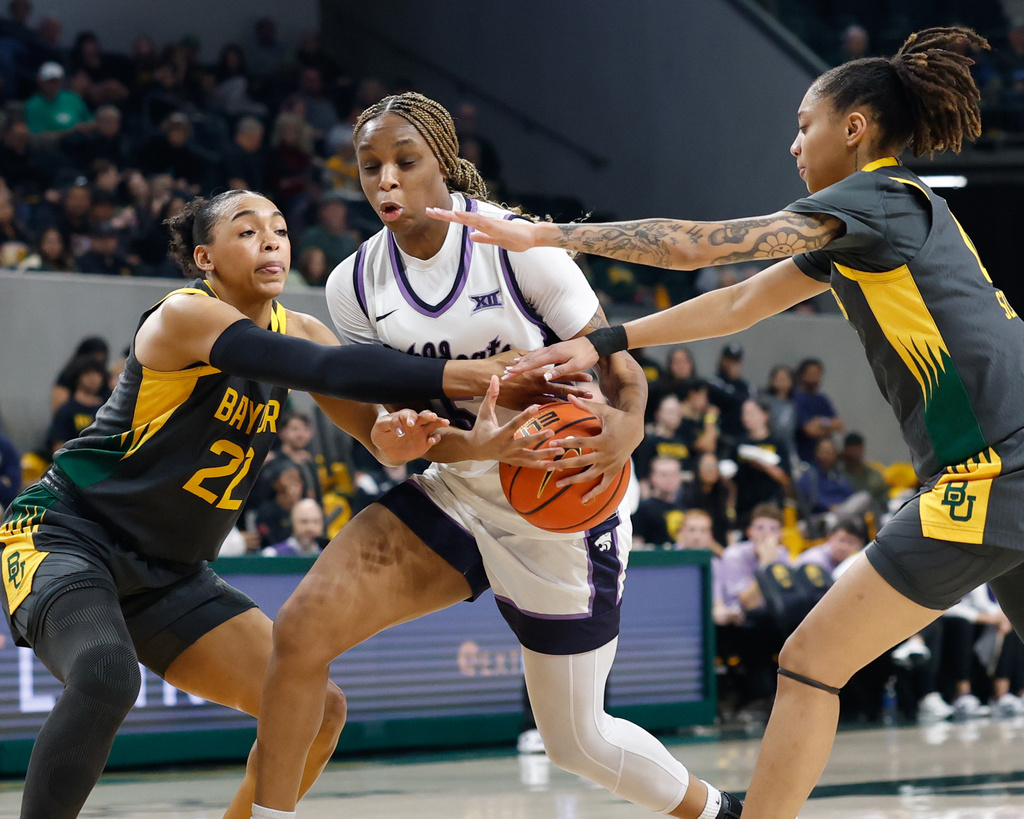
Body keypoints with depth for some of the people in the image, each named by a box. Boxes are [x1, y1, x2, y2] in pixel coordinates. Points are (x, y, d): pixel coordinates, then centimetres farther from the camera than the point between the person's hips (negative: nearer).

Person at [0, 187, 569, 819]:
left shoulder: (298, 332, 4)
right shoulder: (186, 316, -20)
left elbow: (369, 425, -2)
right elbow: (327, 371, -33)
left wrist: (395, 436, -27)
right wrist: (459, 375, -39)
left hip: (167, 574, 8)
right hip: (65, 533, -8)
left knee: (318, 712, 1)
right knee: (106, 677, -38)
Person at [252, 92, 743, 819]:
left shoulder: (515, 243, -16)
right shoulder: (356, 284, -4)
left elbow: (618, 364, -13)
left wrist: (626, 427, -37)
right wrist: (470, 446, -26)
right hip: (458, 496, 4)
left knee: (577, 739, 8)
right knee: (301, 630, -18)